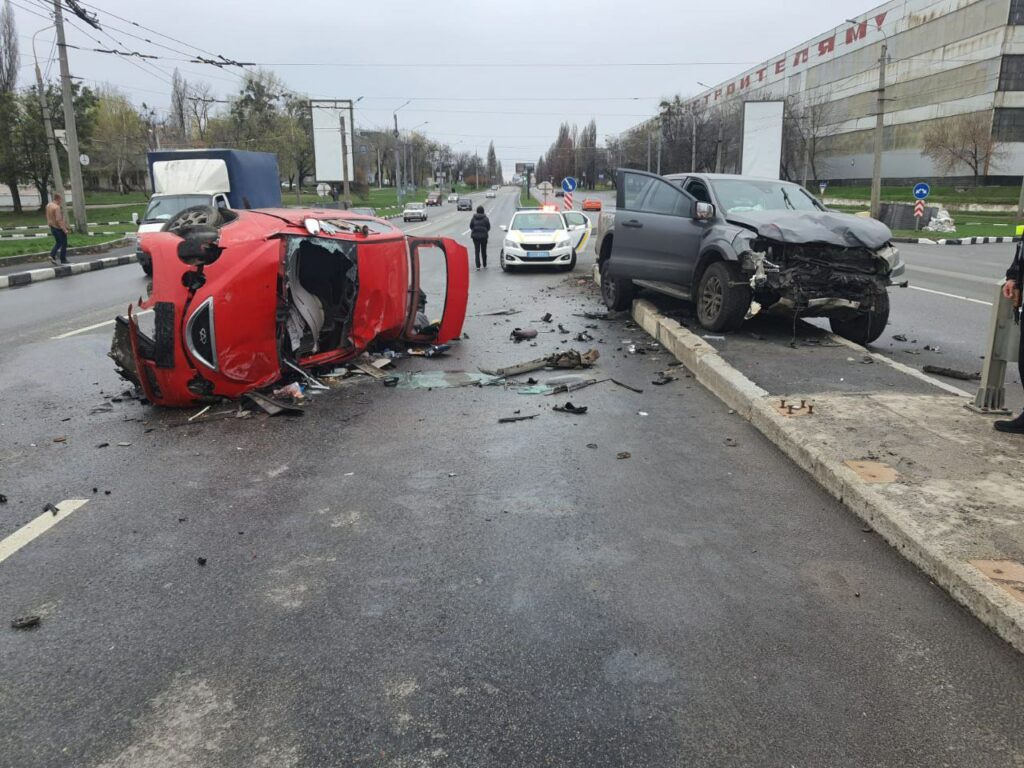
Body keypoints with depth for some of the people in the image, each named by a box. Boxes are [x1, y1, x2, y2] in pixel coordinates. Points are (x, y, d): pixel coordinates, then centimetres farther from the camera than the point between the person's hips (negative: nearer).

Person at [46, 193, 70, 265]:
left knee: (58, 242, 21)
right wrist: (64, 229, -24)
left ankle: (52, 255, 6)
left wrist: (50, 225, 22)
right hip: (59, 228, -9)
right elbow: (58, 220, -27)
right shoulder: (57, 207, -23)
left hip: (52, 227, 9)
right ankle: (63, 260, 10)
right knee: (64, 244, 5)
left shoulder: (48, 205, 6)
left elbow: (48, 217, 14)